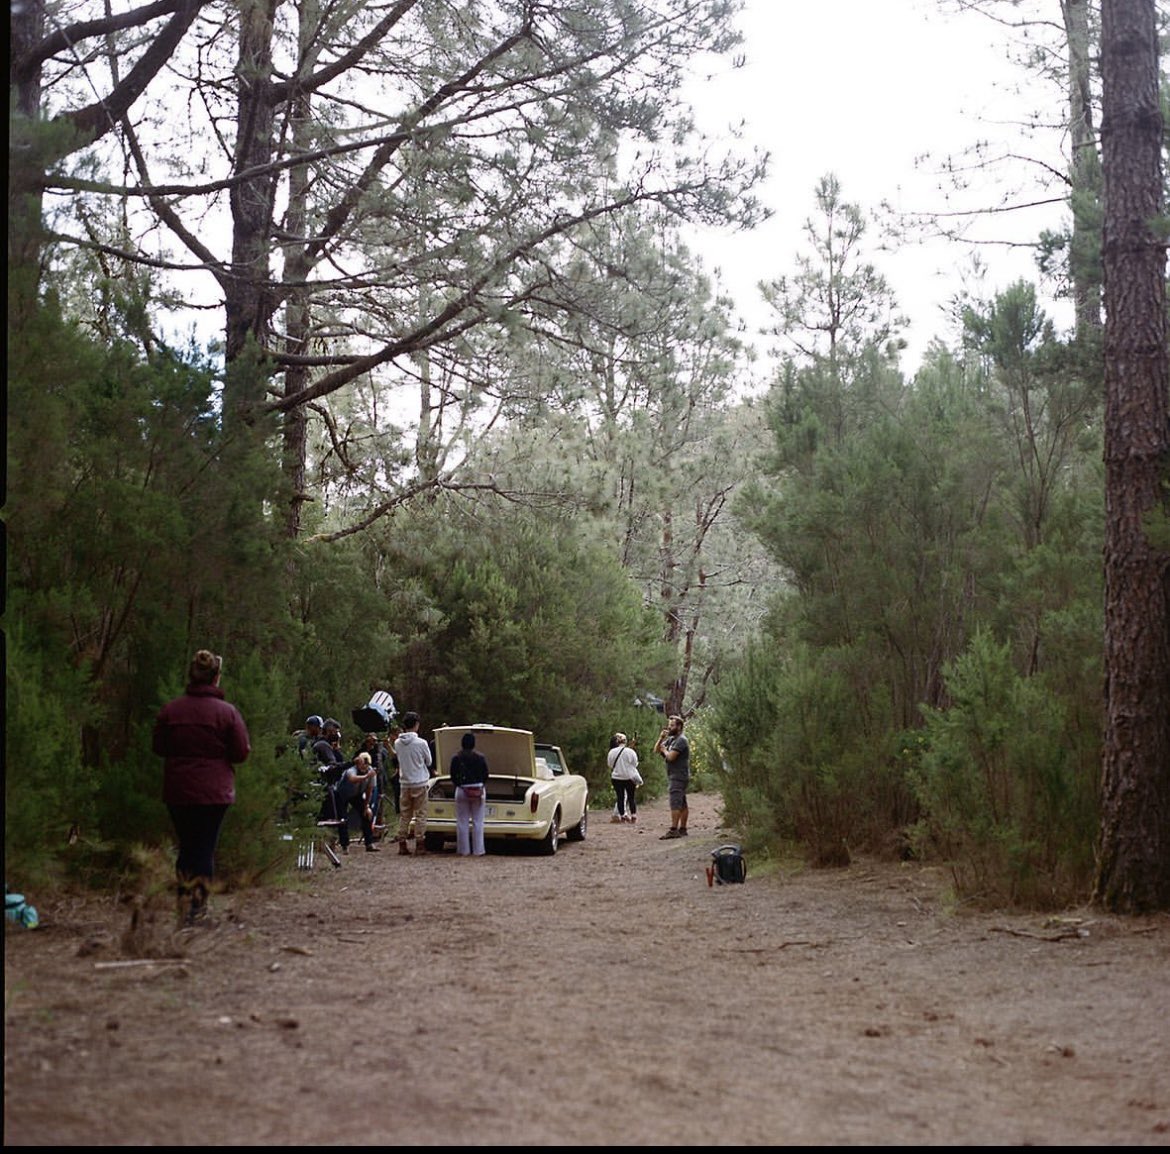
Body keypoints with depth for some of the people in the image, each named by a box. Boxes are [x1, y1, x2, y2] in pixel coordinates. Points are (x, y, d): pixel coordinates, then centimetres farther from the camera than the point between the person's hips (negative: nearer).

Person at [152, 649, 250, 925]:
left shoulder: (170, 710, -2)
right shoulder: (227, 711, -9)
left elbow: (158, 747, 7)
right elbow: (242, 752, -7)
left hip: (177, 791, 3)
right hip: (214, 792, -3)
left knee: (187, 847, 17)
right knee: (206, 848, 7)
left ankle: (185, 904, 15)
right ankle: (197, 909, 7)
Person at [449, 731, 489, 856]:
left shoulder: (456, 758, -3)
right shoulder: (480, 757, -3)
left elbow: (453, 777, 1)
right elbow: (485, 776, 3)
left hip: (462, 790, 0)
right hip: (478, 790, 0)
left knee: (462, 822, 6)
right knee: (478, 822, 5)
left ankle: (463, 850, 8)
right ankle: (478, 850, 5)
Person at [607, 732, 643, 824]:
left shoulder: (611, 752, -4)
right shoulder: (630, 751, -12)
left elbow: (610, 765, 6)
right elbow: (635, 764, -5)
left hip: (616, 778, 2)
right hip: (629, 778, -2)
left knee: (620, 797, 8)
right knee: (631, 797, 8)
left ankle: (622, 815, 9)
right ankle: (633, 816, 7)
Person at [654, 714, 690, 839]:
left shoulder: (681, 740, -13)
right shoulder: (670, 739, 17)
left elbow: (670, 756, -22)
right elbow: (656, 750, 15)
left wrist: (664, 750, -2)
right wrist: (661, 738, 0)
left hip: (678, 776, -10)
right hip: (674, 776, 10)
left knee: (675, 803, -14)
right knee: (682, 804, 11)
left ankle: (673, 830, -18)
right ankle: (682, 829, 14)